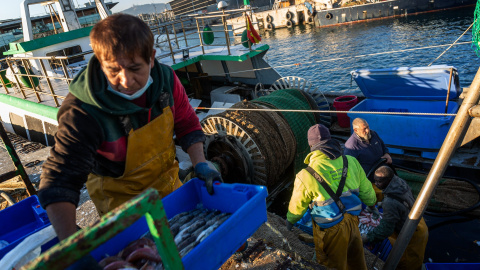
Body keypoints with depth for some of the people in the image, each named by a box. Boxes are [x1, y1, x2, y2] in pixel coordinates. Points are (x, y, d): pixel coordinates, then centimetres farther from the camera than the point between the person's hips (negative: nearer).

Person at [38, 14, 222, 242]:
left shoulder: (165, 78, -18)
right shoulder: (82, 113, -32)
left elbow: (187, 123, -3)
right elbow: (59, 182, -32)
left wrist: (199, 163, -15)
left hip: (168, 184, 5)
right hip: (119, 199, -4)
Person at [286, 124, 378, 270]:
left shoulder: (306, 176, -24)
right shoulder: (351, 162, -11)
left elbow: (298, 206, -8)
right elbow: (365, 189, 4)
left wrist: (290, 220, 13)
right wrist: (371, 204, 25)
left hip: (331, 230, -4)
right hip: (352, 221, 5)